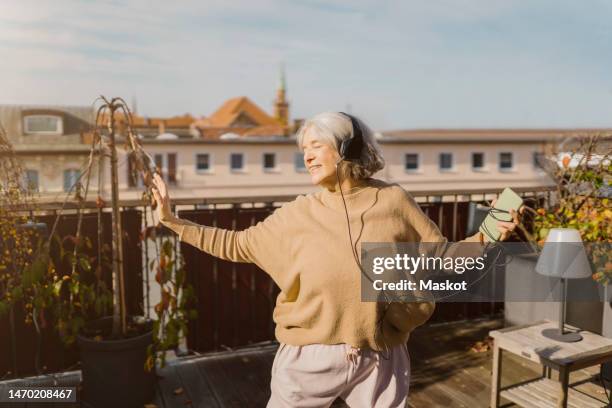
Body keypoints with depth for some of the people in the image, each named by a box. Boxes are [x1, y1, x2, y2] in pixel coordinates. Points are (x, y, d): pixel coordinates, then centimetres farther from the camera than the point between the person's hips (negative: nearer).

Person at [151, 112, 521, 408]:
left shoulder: (394, 201, -3)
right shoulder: (297, 215, -2)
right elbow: (235, 244, 5)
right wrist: (172, 221, 2)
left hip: (381, 361, 0)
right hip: (310, 359, 1)